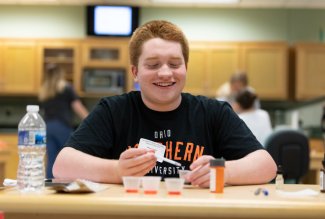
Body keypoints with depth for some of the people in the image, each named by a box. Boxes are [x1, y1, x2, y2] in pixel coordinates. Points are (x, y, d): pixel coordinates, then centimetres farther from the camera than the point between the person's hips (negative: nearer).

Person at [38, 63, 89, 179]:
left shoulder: (43, 92, 15)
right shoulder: (66, 87, 2)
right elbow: (77, 106, -4)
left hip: (47, 127, 4)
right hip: (62, 126, -4)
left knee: (51, 160, 3)